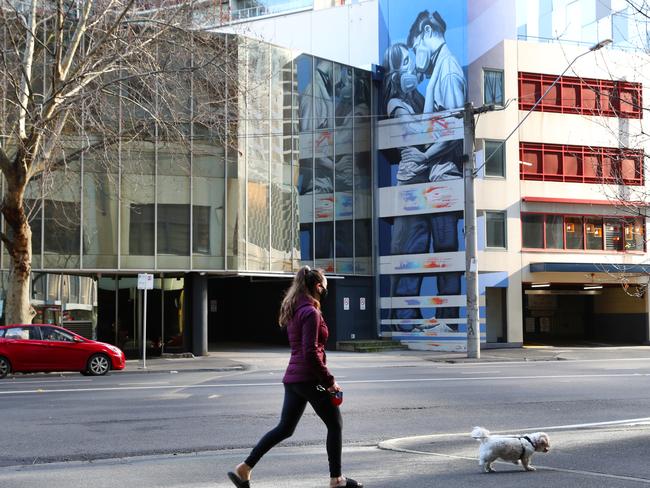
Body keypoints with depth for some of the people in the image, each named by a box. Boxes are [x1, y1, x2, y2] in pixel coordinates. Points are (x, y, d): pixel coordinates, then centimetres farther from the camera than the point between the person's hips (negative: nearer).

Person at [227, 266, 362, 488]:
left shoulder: (294, 310, 14)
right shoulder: (310, 312, -15)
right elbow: (311, 352, -21)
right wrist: (329, 381, -14)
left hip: (292, 377, 9)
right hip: (309, 378, -9)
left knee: (285, 428, 13)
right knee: (335, 424, 6)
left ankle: (244, 469, 11)